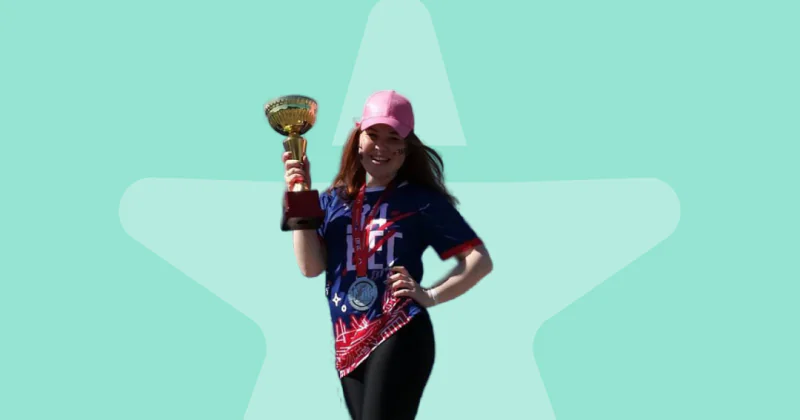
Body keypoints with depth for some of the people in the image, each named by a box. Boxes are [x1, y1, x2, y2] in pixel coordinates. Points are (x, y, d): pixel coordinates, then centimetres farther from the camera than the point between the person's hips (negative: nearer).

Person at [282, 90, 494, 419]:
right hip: (348, 345, 6)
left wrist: (431, 295, -11)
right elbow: (310, 267, 1)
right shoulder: (334, 200, 12)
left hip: (399, 338, -6)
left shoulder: (421, 199, -1)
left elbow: (480, 259, -2)